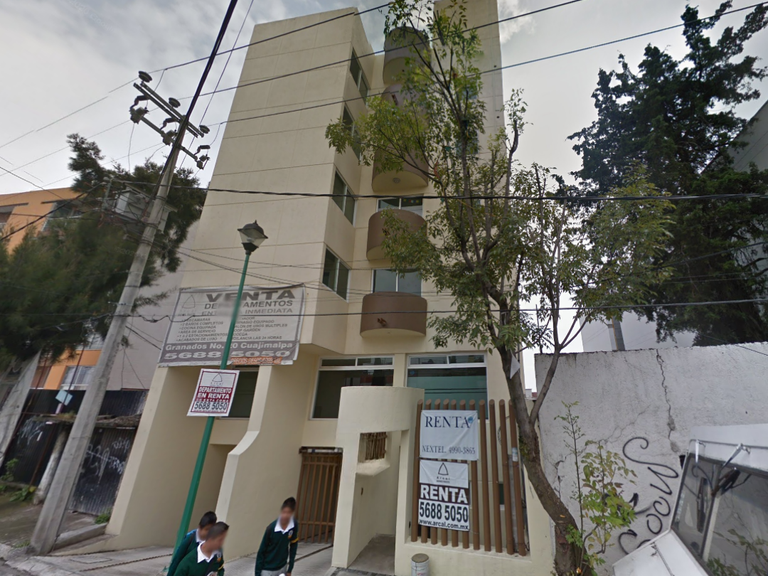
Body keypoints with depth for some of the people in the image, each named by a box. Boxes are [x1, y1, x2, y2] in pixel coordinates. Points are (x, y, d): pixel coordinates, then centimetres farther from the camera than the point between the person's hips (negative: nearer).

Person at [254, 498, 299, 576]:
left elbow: (293, 546, 0)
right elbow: (261, 552, -12)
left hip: (282, 568, 4)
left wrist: (290, 569, 4)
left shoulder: (294, 525, -14)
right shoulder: (271, 528, -24)